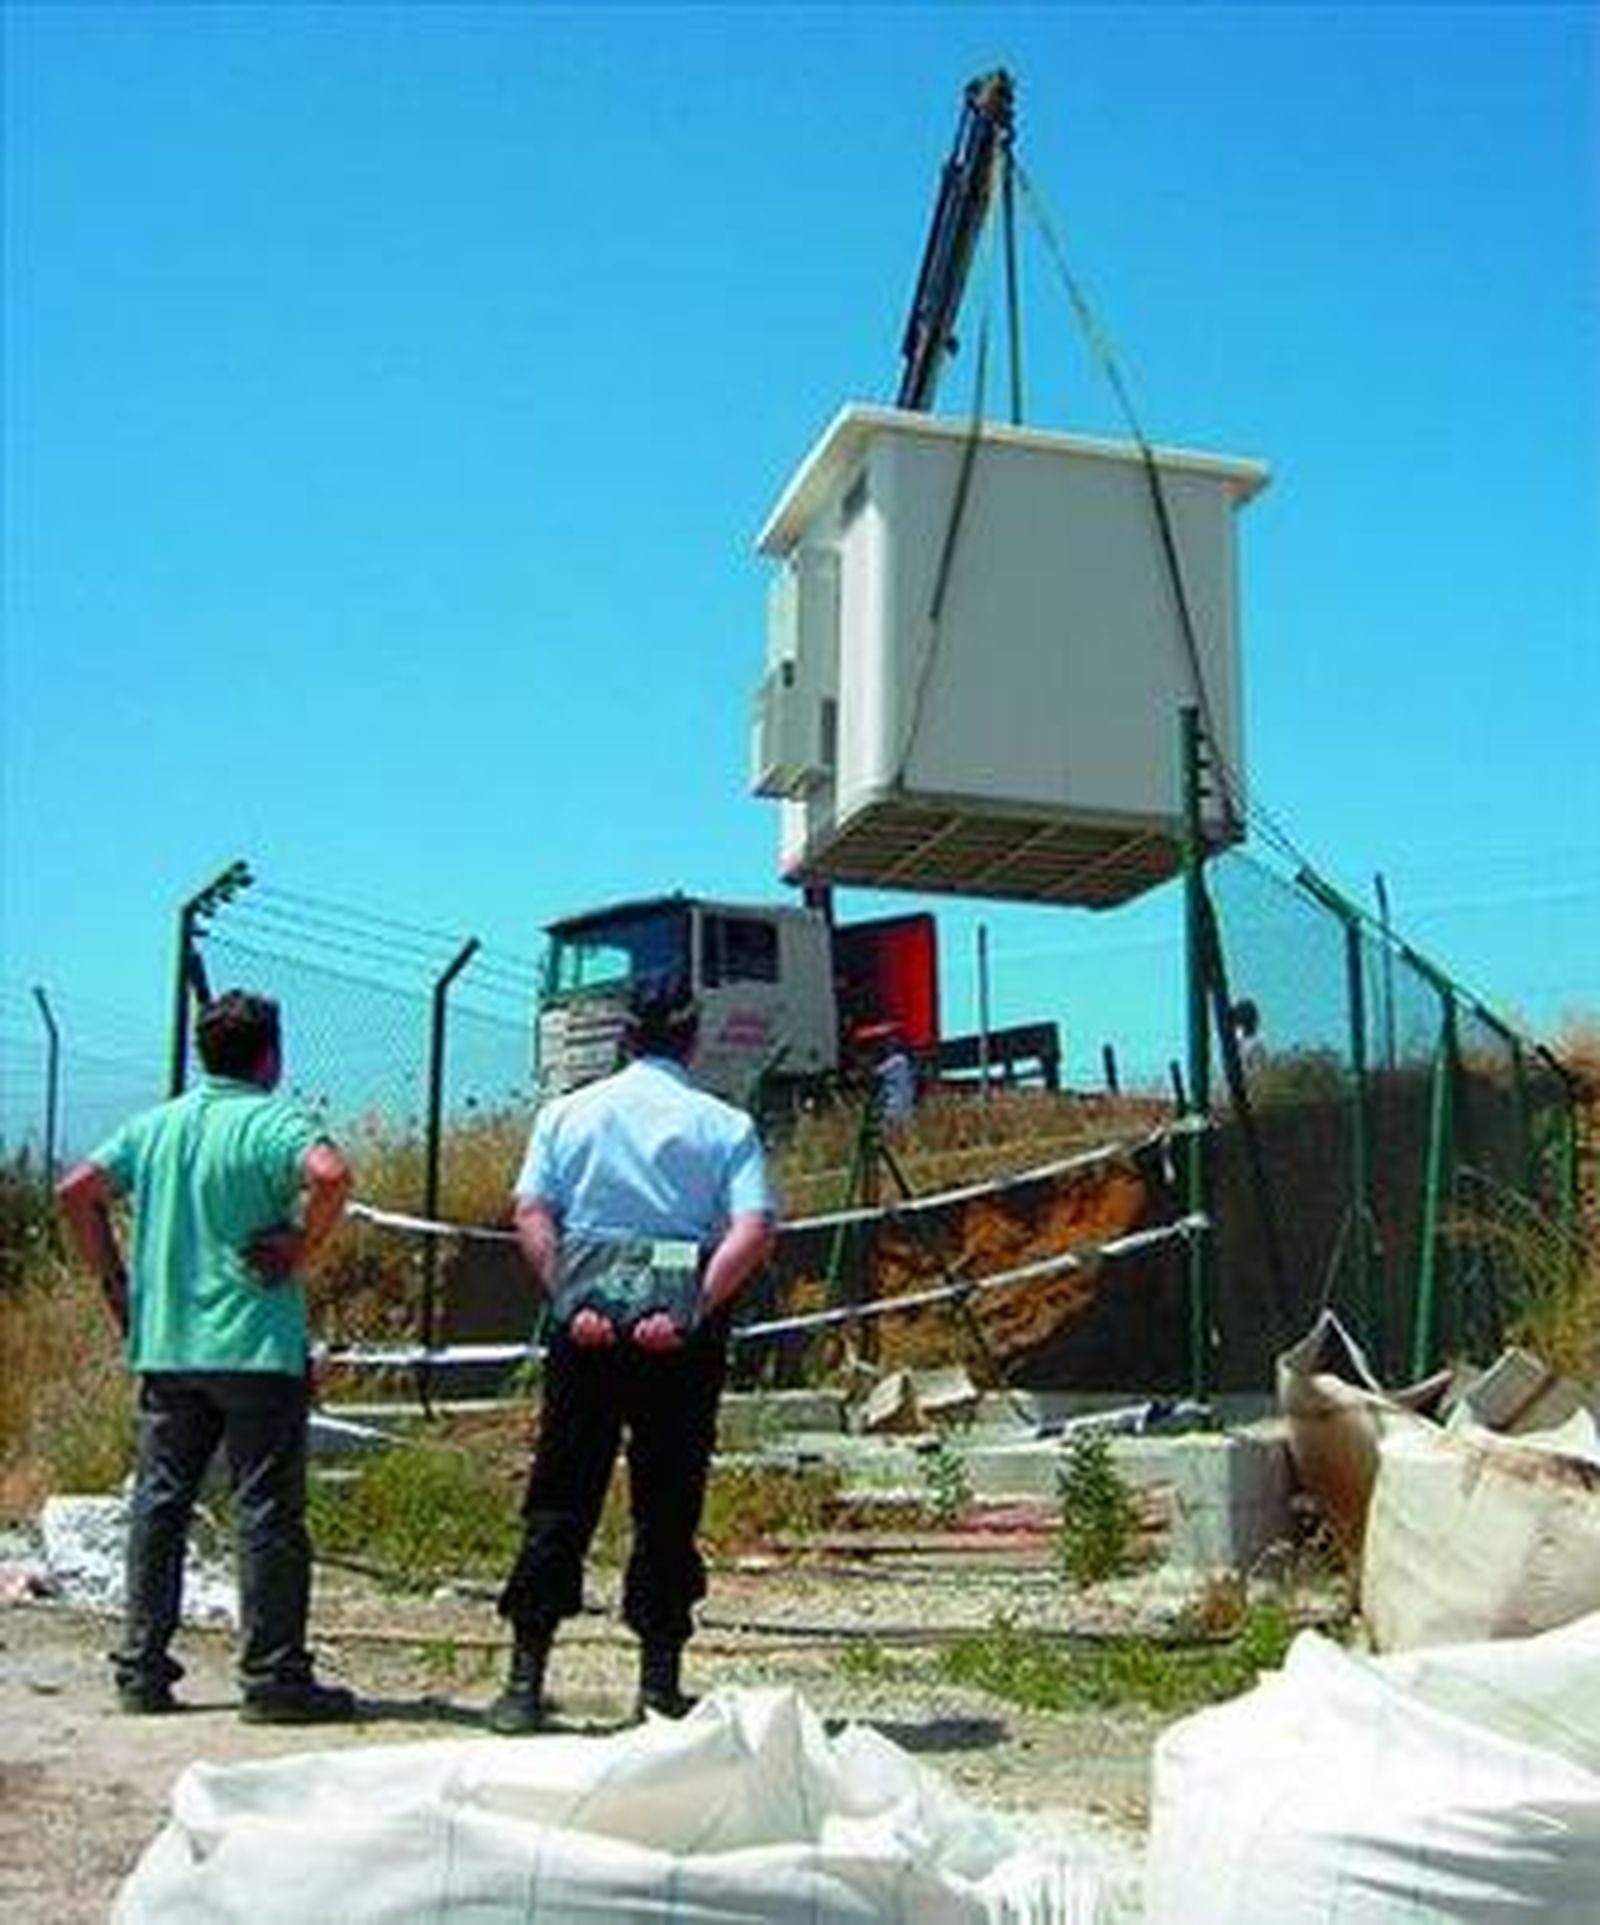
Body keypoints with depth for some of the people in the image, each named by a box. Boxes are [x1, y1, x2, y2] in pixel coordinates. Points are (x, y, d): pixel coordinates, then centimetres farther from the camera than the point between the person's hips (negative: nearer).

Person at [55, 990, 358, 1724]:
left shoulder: (156, 1123, 10)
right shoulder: (273, 1122, -9)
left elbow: (77, 1191, 12)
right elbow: (330, 1174, -28)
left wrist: (116, 1282, 14)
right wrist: (300, 1248, -13)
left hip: (164, 1346, 6)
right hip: (257, 1347, -6)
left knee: (158, 1504, 12)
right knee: (267, 1512, 0)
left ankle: (141, 1669, 17)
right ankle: (273, 1677, 4)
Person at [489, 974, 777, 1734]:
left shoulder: (568, 1113, 9)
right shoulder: (726, 1125, 4)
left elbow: (530, 1214, -4)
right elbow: (755, 1231, -11)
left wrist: (569, 1303, -8)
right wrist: (693, 1311, -14)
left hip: (587, 1328, 1)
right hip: (681, 1338, -1)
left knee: (560, 1501, 8)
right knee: (668, 1506, 8)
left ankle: (526, 1678, 9)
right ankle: (660, 1681, 11)